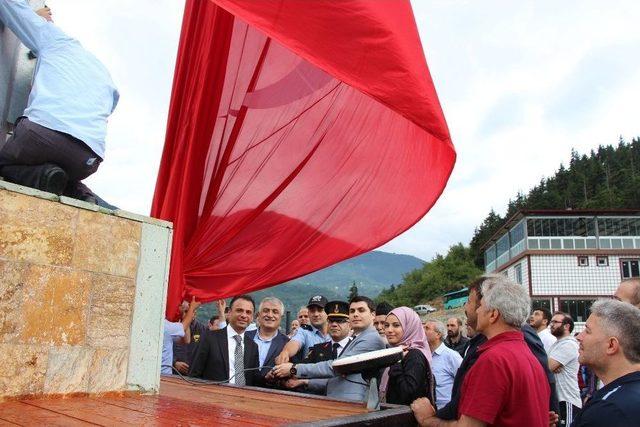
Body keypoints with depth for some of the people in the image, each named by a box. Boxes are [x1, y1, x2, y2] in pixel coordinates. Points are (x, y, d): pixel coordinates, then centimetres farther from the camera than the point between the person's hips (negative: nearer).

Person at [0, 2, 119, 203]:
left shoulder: (55, 39, 21)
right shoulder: (109, 83, 31)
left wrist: (37, 18, 48)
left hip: (43, 127, -3)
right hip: (88, 158, 4)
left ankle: (43, 177, -7)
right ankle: (80, 194, 0)